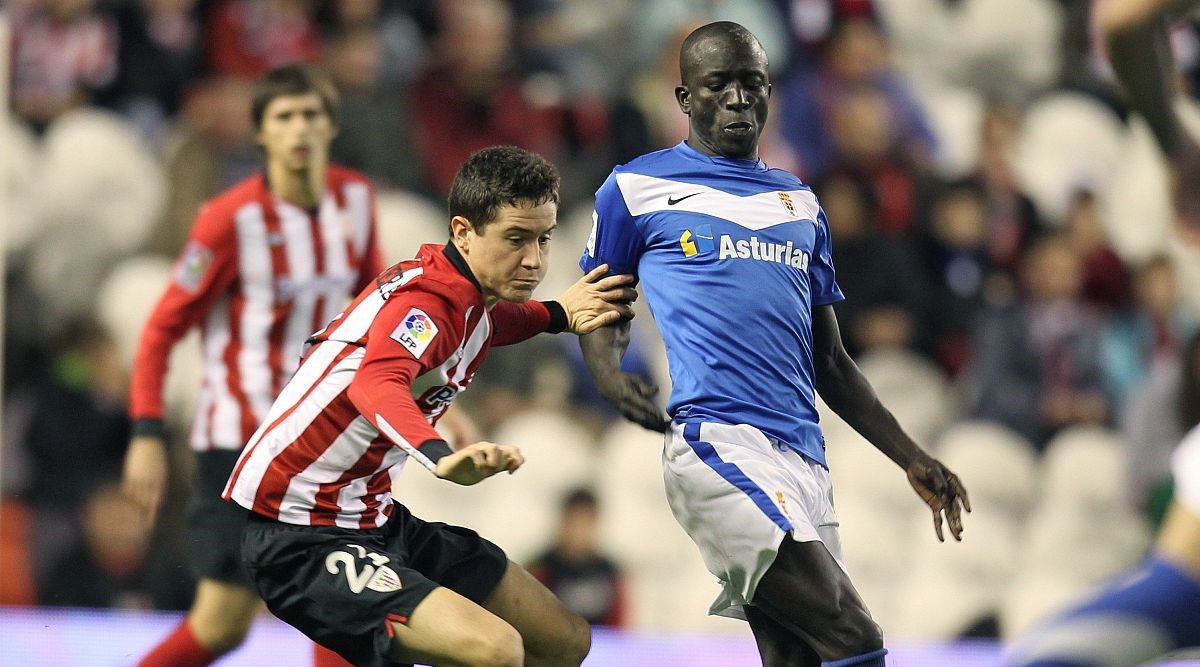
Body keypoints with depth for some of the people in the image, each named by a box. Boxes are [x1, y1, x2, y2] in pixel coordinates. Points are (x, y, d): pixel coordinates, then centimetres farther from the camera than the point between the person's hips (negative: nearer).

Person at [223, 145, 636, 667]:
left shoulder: (472, 300, 7)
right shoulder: (423, 302, -22)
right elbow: (375, 385, -46)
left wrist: (559, 314, 19)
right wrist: (443, 459, -65)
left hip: (380, 521, 10)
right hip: (302, 539, -10)